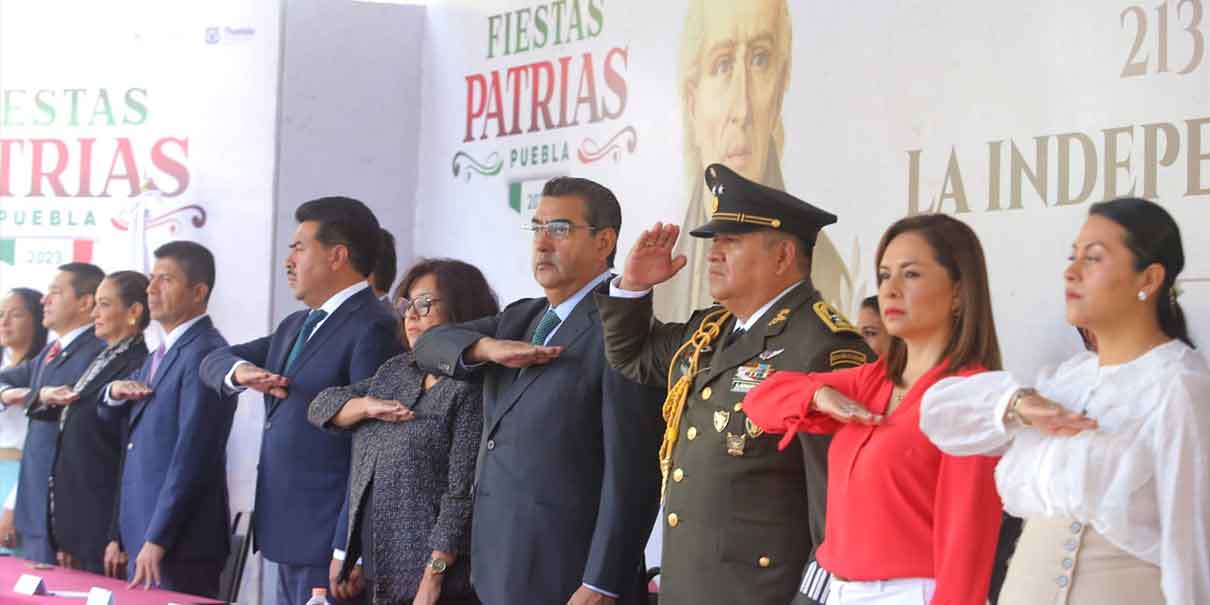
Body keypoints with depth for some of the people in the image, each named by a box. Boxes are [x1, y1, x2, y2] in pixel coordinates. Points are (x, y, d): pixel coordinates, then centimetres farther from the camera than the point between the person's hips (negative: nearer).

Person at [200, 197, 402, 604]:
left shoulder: (372, 330, -13)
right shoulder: (295, 326, 15)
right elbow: (214, 362, 17)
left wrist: (348, 550, -20)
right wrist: (241, 371, -8)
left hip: (328, 548, -8)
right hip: (288, 540, 8)